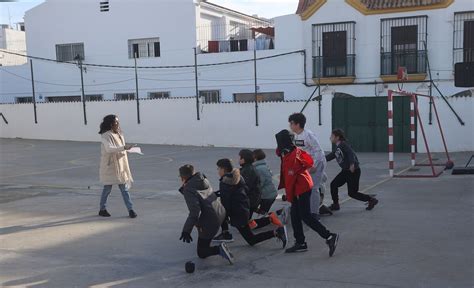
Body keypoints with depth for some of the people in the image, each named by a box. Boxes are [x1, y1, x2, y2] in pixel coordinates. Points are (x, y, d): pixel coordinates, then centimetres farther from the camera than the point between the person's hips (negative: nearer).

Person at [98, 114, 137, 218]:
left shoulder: (119, 134, 9)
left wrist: (126, 148, 1)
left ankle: (130, 209, 3)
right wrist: (124, 147, -36)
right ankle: (102, 209, 22)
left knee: (124, 187, 3)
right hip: (109, 165, -6)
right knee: (107, 188, 5)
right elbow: (109, 148, -30)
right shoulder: (106, 136, -13)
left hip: (120, 165, 6)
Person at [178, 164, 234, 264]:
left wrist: (186, 230, -22)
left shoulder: (188, 190, -16)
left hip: (210, 222, -8)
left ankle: (219, 250, -18)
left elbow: (195, 212, -25)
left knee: (201, 253, 7)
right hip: (221, 214, 8)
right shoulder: (204, 180, 7)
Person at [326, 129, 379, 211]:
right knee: (333, 184, 5)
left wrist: (352, 164, -43)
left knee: (352, 193, -5)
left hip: (353, 171, -9)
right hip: (345, 171, 9)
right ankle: (335, 205, 15)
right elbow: (330, 156, 21)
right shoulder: (337, 148, 13)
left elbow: (351, 153, -29)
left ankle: (371, 200, 10)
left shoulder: (343, 145, -14)